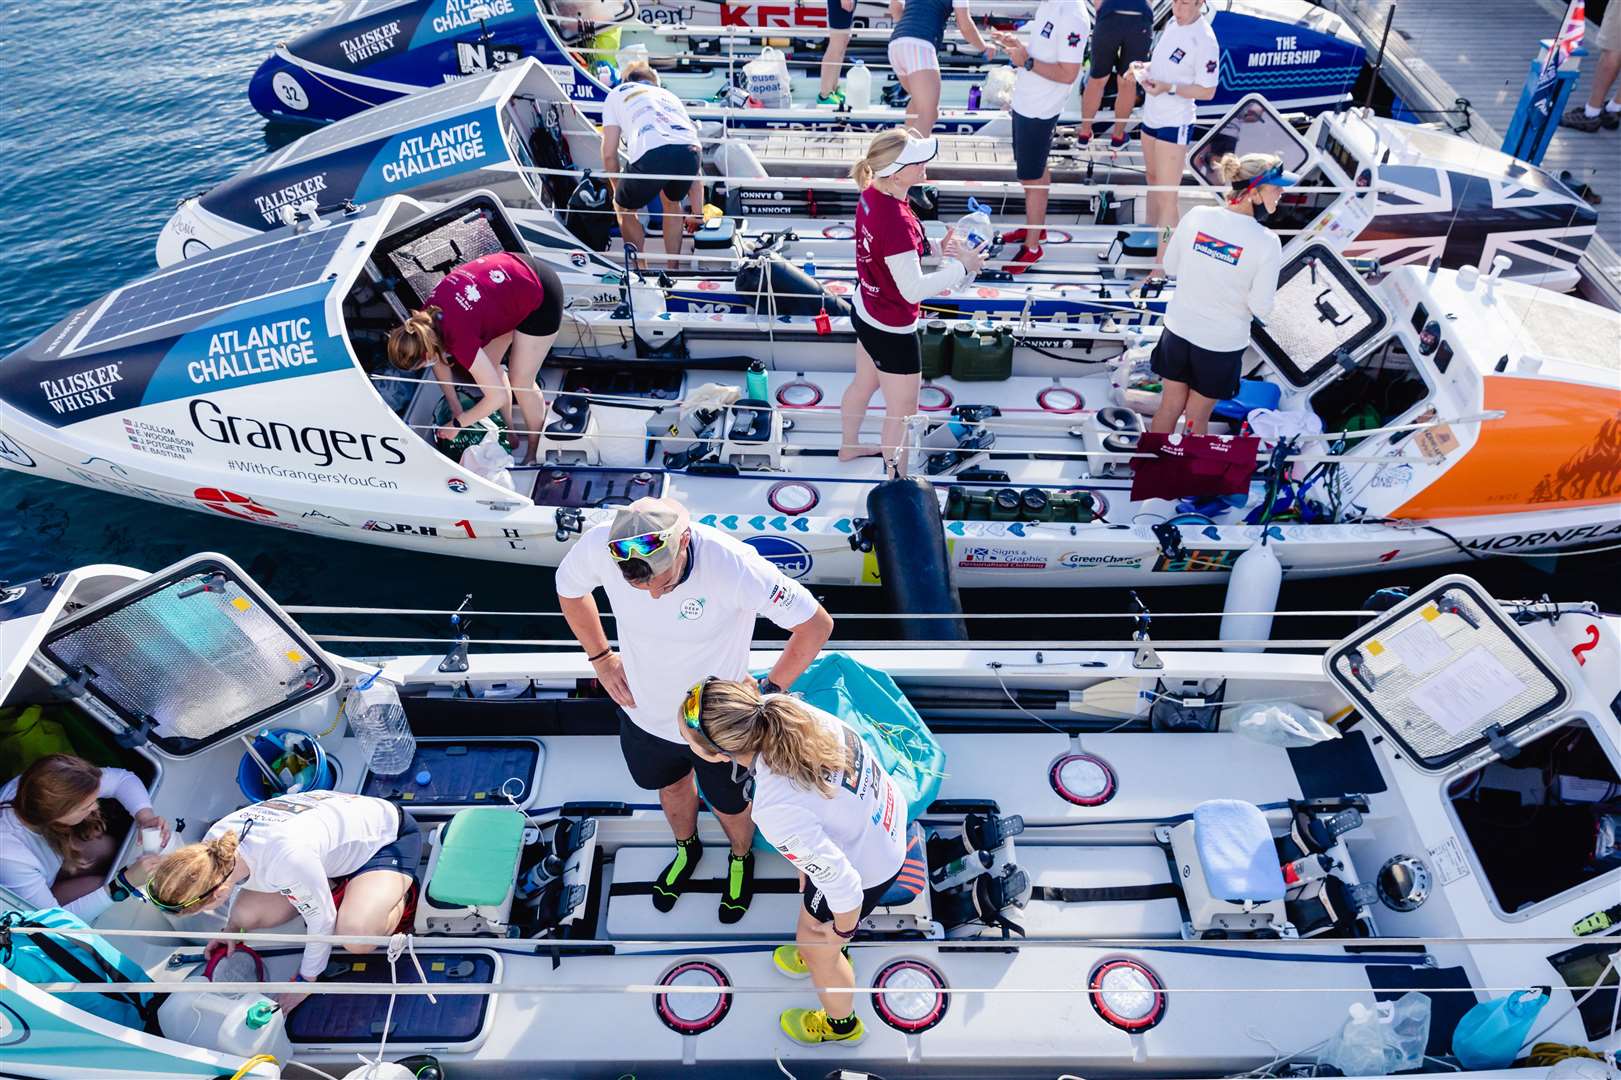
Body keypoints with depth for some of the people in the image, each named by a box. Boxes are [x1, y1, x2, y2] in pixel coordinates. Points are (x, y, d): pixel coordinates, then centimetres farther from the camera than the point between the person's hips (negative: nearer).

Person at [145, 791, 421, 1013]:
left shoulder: (288, 858, -42)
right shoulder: (215, 841, -19)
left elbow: (321, 921, -24)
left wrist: (305, 980, -9)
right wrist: (232, 927, 13)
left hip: (389, 836, -8)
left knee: (356, 938, -32)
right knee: (248, 914, -5)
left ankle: (401, 896, 0)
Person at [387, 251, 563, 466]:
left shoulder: (459, 338, -31)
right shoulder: (426, 317, -10)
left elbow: (498, 396, -25)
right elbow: (440, 363, 9)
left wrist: (457, 423, -11)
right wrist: (456, 409, 6)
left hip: (540, 295, -8)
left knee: (521, 382, -1)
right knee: (488, 367, 13)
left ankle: (535, 450, 20)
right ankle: (509, 430, 31)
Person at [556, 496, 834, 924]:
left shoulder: (733, 565, -40)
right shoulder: (598, 546, -29)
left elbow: (817, 624, -27)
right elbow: (568, 587, -2)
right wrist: (601, 659, -2)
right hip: (644, 712, 3)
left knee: (730, 805, 25)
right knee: (671, 787, 32)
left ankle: (741, 859, 60)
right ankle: (687, 849, 65)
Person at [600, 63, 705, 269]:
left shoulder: (617, 93, 31)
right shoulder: (669, 96, 39)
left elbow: (609, 154, 21)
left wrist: (617, 189, 39)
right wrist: (697, 213, 38)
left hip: (650, 154, -3)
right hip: (688, 151, 4)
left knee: (624, 208, 26)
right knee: (671, 201, 35)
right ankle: (672, 269, 36)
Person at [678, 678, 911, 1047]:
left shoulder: (776, 812, -42)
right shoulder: (782, 708, -25)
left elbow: (844, 884, -30)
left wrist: (841, 930, -7)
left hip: (866, 869, -6)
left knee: (814, 945, 24)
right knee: (807, 877, 35)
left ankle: (841, 1024, 56)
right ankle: (830, 957, 66)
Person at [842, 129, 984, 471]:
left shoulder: (872, 195, -8)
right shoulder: (896, 222, -35)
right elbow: (913, 290, -30)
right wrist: (963, 266, -20)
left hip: (865, 312, 9)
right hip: (892, 332, -9)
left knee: (864, 384, 32)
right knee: (901, 414, 10)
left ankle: (849, 446, 56)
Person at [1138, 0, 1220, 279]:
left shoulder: (1204, 40, -20)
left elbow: (1207, 91, -18)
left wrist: (1168, 88, -27)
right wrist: (1146, 68, 1)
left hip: (1174, 124, -8)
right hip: (1151, 116, 9)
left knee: (1166, 196, -7)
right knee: (1152, 180, 21)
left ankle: (1161, 265, -3)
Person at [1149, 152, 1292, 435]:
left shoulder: (1197, 216, -11)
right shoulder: (1267, 243, -21)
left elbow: (1171, 266, 2)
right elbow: (1261, 308, -14)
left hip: (1178, 330, 3)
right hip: (1221, 343, -3)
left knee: (1170, 406, 20)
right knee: (1197, 417, 15)